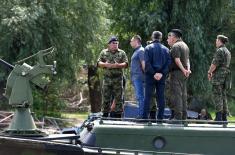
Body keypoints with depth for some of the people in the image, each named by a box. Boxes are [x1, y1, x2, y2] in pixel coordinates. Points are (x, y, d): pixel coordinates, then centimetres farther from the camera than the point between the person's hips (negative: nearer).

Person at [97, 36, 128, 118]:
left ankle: (118, 113, 3)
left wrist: (118, 65, -16)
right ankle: (105, 113, 9)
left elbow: (126, 63, 2)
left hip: (118, 78, -1)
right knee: (106, 97, 2)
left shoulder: (122, 53, 9)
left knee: (118, 97, -2)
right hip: (107, 78, 1)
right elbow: (99, 63, 6)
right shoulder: (104, 52, 12)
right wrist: (105, 64, -14)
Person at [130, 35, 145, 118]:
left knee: (139, 96, -13)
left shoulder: (141, 51, -8)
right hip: (135, 77, 10)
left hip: (138, 77, -10)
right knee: (139, 96, 10)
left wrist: (145, 74, -18)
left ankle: (141, 114, -15)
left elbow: (143, 64, -15)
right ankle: (141, 114, 12)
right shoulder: (136, 51, 22)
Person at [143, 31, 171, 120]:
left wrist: (153, 73, -11)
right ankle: (160, 117, 4)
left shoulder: (148, 48, -1)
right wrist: (162, 73, -7)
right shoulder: (166, 49, 9)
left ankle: (145, 116, -7)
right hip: (162, 76, 3)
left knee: (148, 96, -2)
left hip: (150, 76, -3)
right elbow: (168, 63, 0)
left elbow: (147, 63, -12)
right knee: (161, 97, 5)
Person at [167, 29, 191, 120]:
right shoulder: (185, 45, 20)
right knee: (183, 94, 10)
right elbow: (187, 59, 12)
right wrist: (188, 69, 0)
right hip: (184, 74, 9)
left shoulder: (175, 46, -10)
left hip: (176, 72, -9)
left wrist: (183, 70, -17)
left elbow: (177, 60, -19)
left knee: (176, 94, -9)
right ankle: (184, 116, 12)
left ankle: (177, 116, -12)